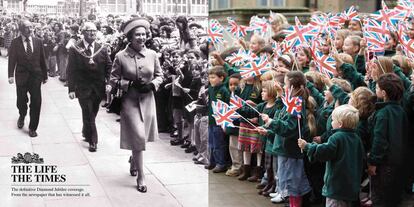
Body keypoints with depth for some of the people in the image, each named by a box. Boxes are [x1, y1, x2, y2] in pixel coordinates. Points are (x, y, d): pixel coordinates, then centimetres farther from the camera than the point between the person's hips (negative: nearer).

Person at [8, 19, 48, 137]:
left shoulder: (38, 42, 4)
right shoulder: (15, 43, -2)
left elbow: (42, 59, 8)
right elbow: (12, 60, -4)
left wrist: (45, 75, 9)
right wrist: (11, 75, -14)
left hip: (36, 76, 1)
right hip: (21, 76, -1)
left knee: (36, 102, -3)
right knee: (21, 101, 8)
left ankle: (32, 128, 10)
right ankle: (22, 116, 43)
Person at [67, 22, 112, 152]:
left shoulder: (102, 49, 4)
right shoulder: (75, 49, -4)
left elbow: (109, 67, 6)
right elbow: (71, 70, -5)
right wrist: (71, 89, -11)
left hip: (98, 88, 3)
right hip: (83, 88, -3)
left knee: (92, 114, 14)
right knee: (88, 115, -3)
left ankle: (86, 133, 36)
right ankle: (92, 141, 6)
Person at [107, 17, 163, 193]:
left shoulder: (152, 55, -2)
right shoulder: (121, 56, -9)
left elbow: (159, 76, 8)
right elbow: (114, 79, -3)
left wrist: (152, 85, -11)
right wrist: (131, 84, -17)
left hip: (148, 100, 3)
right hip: (130, 101, -3)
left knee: (141, 136, 16)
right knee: (138, 137, -10)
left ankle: (134, 159, 48)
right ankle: (141, 176, 1)